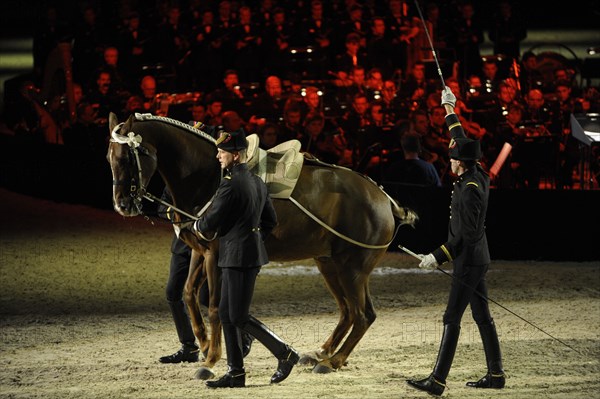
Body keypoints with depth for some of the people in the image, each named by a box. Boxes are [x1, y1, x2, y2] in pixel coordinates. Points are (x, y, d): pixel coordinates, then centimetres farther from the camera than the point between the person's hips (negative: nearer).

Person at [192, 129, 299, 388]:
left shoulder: (230, 185, -18)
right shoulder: (257, 182, 12)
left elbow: (211, 222, -17)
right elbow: (270, 221, 19)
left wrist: (197, 226, 5)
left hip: (238, 258, -10)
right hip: (251, 254, 10)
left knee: (238, 317, -4)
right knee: (226, 314, 11)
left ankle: (284, 354, 0)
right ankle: (235, 373, 12)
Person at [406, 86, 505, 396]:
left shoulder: (469, 190, -22)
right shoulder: (478, 176, 4)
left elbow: (466, 234, -24)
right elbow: (463, 142, 21)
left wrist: (437, 257, -21)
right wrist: (449, 110, 31)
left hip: (468, 260, -10)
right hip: (478, 258, 10)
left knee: (452, 319, -10)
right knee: (482, 317, 13)